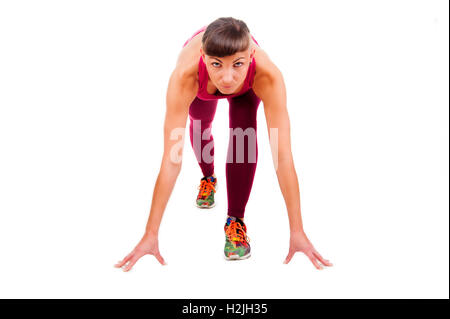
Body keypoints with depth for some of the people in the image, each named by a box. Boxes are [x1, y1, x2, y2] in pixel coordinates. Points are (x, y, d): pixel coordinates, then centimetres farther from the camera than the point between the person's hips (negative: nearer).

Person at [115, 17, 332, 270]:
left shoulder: (268, 74, -46)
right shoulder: (186, 73, -46)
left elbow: (283, 155, -44)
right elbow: (172, 158, -45)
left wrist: (297, 231, -40)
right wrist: (151, 234, -41)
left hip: (246, 91, -1)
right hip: (202, 88, 1)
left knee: (243, 133, -27)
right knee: (200, 127, 24)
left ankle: (236, 219, -11)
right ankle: (208, 178, 57)